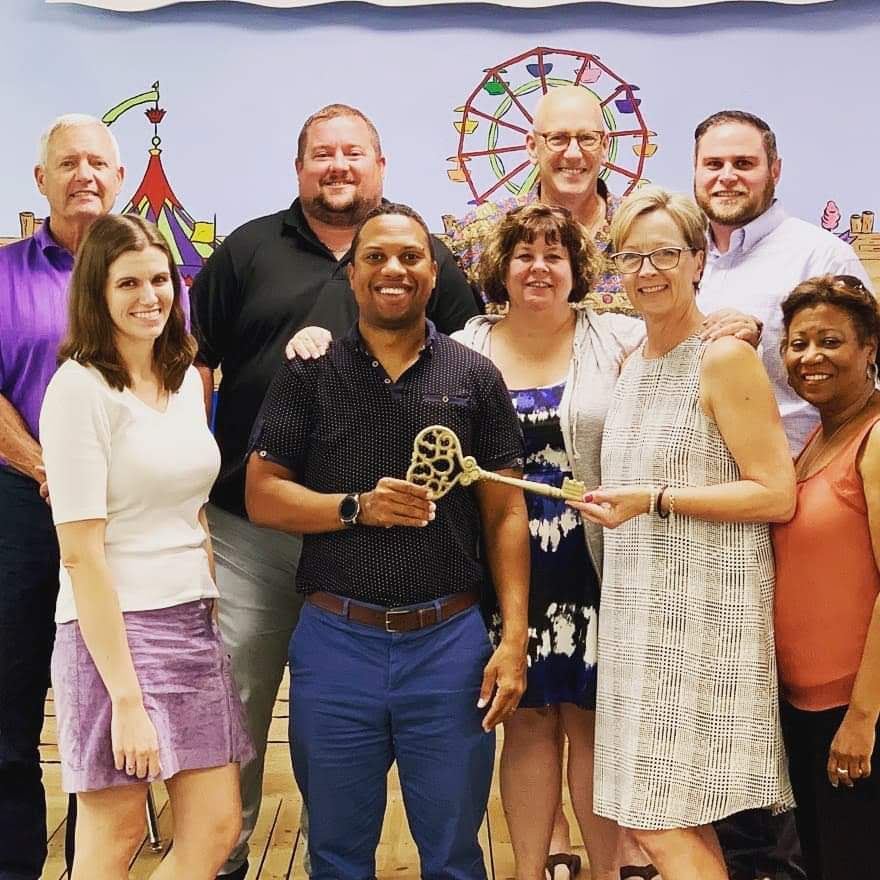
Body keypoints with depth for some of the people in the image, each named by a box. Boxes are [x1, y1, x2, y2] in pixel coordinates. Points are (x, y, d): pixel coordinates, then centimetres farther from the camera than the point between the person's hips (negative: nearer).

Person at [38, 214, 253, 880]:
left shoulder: (185, 379, 11)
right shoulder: (80, 388, -11)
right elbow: (82, 554, -15)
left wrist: (208, 602, 11)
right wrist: (126, 697, -17)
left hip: (193, 623, 7)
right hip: (115, 627, -7)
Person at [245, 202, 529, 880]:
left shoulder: (475, 378, 4)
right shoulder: (309, 374, 3)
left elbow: (506, 516, 3)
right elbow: (262, 496, 0)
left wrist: (514, 639, -5)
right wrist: (359, 507, -16)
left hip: (450, 642, 0)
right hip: (336, 639, 0)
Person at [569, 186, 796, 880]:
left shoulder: (725, 359, -10)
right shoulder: (632, 363, 14)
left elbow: (775, 495, -14)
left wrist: (654, 500, -17)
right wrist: (610, 504, 12)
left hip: (704, 606, -7)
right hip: (642, 606, 8)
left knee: (662, 824, -6)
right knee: (673, 819, 11)